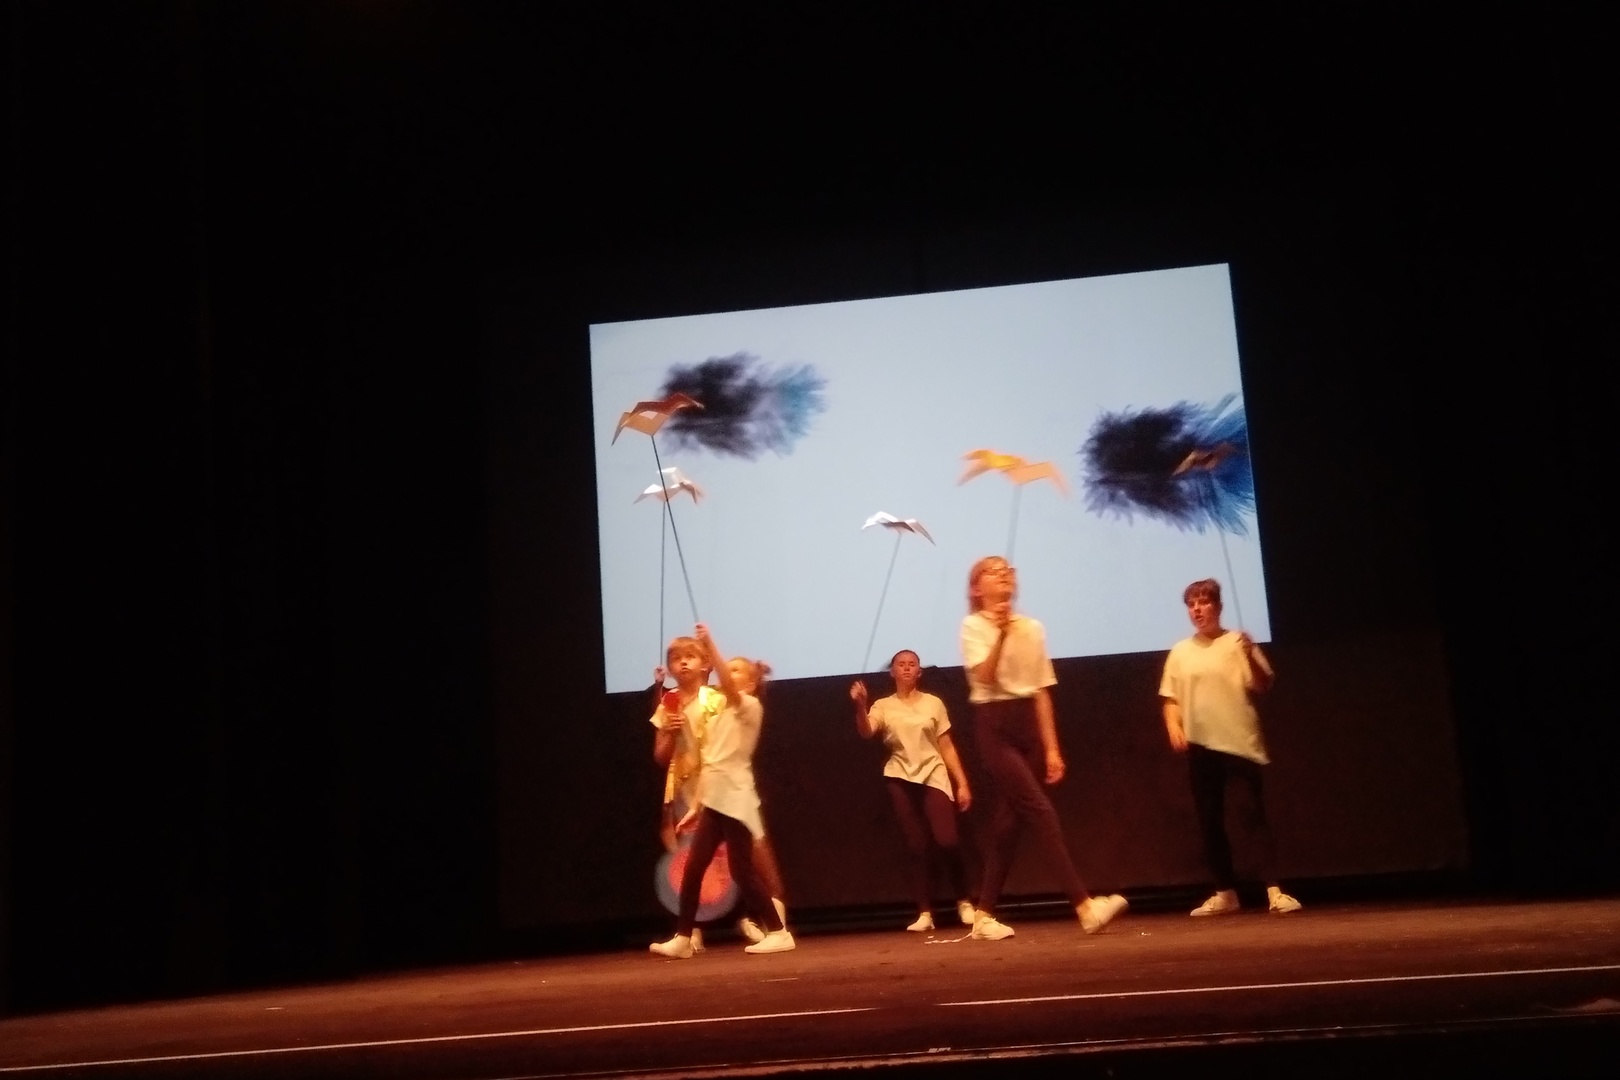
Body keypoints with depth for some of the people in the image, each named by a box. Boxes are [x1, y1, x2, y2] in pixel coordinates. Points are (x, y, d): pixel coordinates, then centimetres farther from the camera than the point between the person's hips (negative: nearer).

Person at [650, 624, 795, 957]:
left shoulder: (750, 707, -4)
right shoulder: (716, 719, 20)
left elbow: (727, 687, -25)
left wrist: (709, 645, -32)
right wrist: (696, 806, 16)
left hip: (735, 801, -8)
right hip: (712, 802, 8)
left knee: (742, 870, -6)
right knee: (693, 868, 6)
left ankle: (778, 932, 3)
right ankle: (683, 938, 12)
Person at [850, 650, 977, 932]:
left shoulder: (933, 703, 7)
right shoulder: (883, 706, 6)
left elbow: (947, 747, 7)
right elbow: (865, 732, -13)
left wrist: (962, 783, 2)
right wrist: (860, 706, -31)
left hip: (934, 777, -1)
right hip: (901, 779, 1)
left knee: (947, 841, -13)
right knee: (917, 846, 0)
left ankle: (964, 902, 7)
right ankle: (925, 912, 8)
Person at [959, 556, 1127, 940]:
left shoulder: (1032, 628, 11)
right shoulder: (973, 626, -2)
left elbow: (1041, 690, 9)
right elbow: (984, 676, -17)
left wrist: (1051, 747, 5)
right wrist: (1001, 634, -26)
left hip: (1028, 723, 6)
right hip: (994, 725, -5)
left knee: (1010, 819, 5)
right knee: (1039, 810, -15)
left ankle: (984, 915, 15)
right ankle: (1085, 906, -18)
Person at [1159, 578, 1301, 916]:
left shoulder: (1237, 642, 1)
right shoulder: (1180, 652, 10)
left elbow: (1265, 685, -6)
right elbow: (1170, 698, 11)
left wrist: (1251, 657, -23)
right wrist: (1174, 727, -6)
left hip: (1239, 741, -4)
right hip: (1200, 745, 4)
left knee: (1252, 813, -10)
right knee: (1209, 821, 7)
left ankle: (1274, 891, -8)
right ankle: (1225, 893, 17)